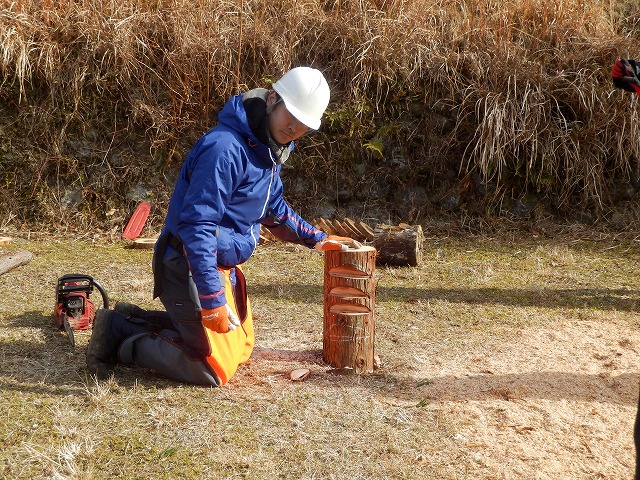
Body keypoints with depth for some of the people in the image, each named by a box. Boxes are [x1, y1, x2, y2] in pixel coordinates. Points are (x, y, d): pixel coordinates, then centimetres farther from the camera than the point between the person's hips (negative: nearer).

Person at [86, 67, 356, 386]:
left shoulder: (268, 150, 6)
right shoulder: (225, 148, -26)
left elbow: (274, 210, 24)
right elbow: (197, 225, -29)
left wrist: (317, 239, 21)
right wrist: (212, 298, -30)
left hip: (224, 267, 10)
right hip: (191, 267, -10)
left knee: (240, 349, 23)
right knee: (214, 369, -6)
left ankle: (137, 321, 25)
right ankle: (120, 336, 5)